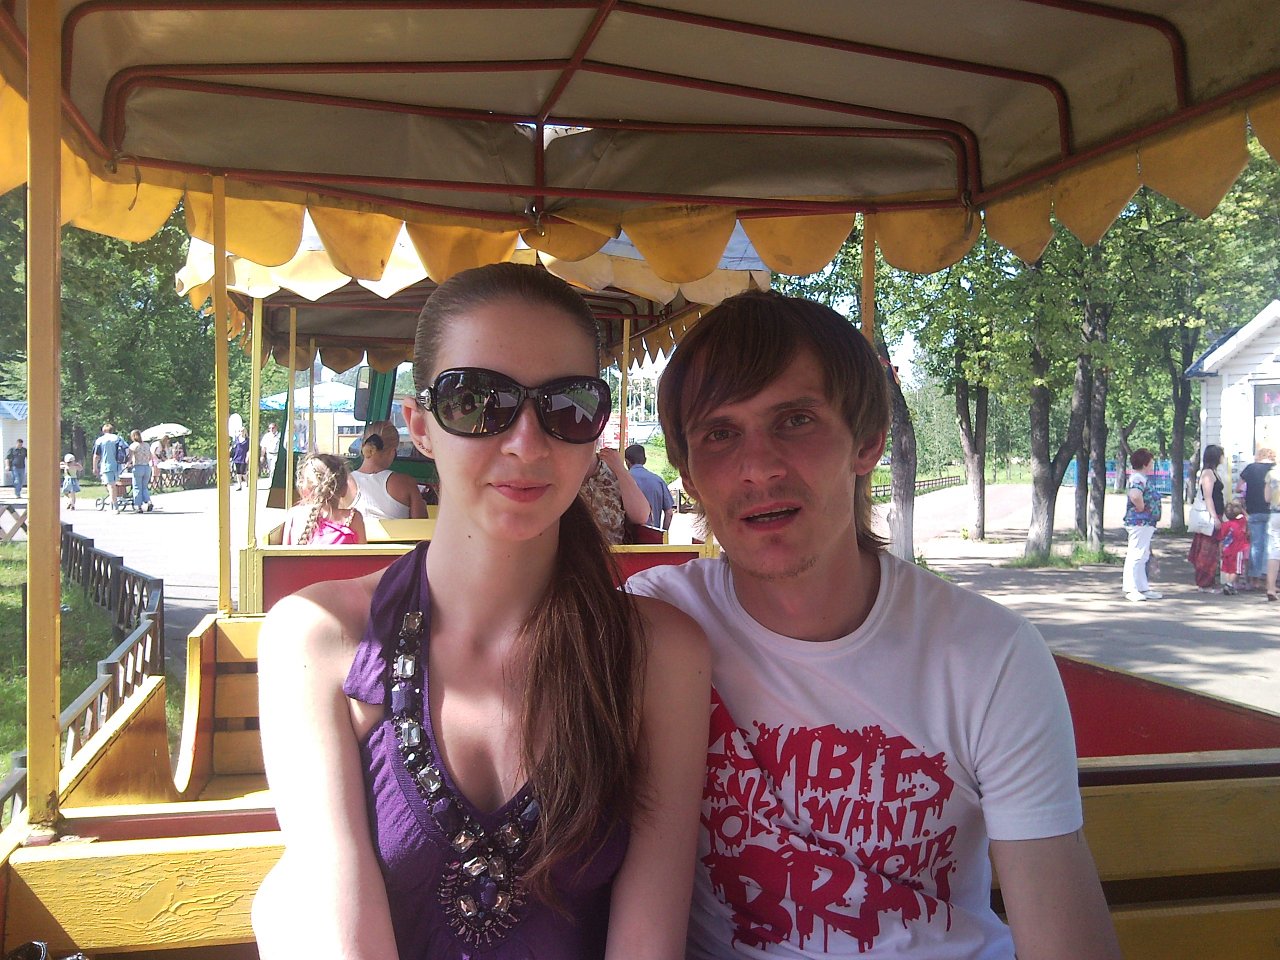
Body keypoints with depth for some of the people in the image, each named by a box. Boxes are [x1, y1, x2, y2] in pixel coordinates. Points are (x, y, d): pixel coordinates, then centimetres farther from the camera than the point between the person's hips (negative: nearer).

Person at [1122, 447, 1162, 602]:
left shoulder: (1142, 478, 15)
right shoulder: (1138, 478, -19)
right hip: (1140, 522, -11)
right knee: (1136, 555, -7)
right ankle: (1131, 589, -4)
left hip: (1145, 524, 11)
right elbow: (1135, 496, -38)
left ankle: (1143, 589, 23)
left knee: (1142, 556, 15)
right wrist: (1141, 508, -22)